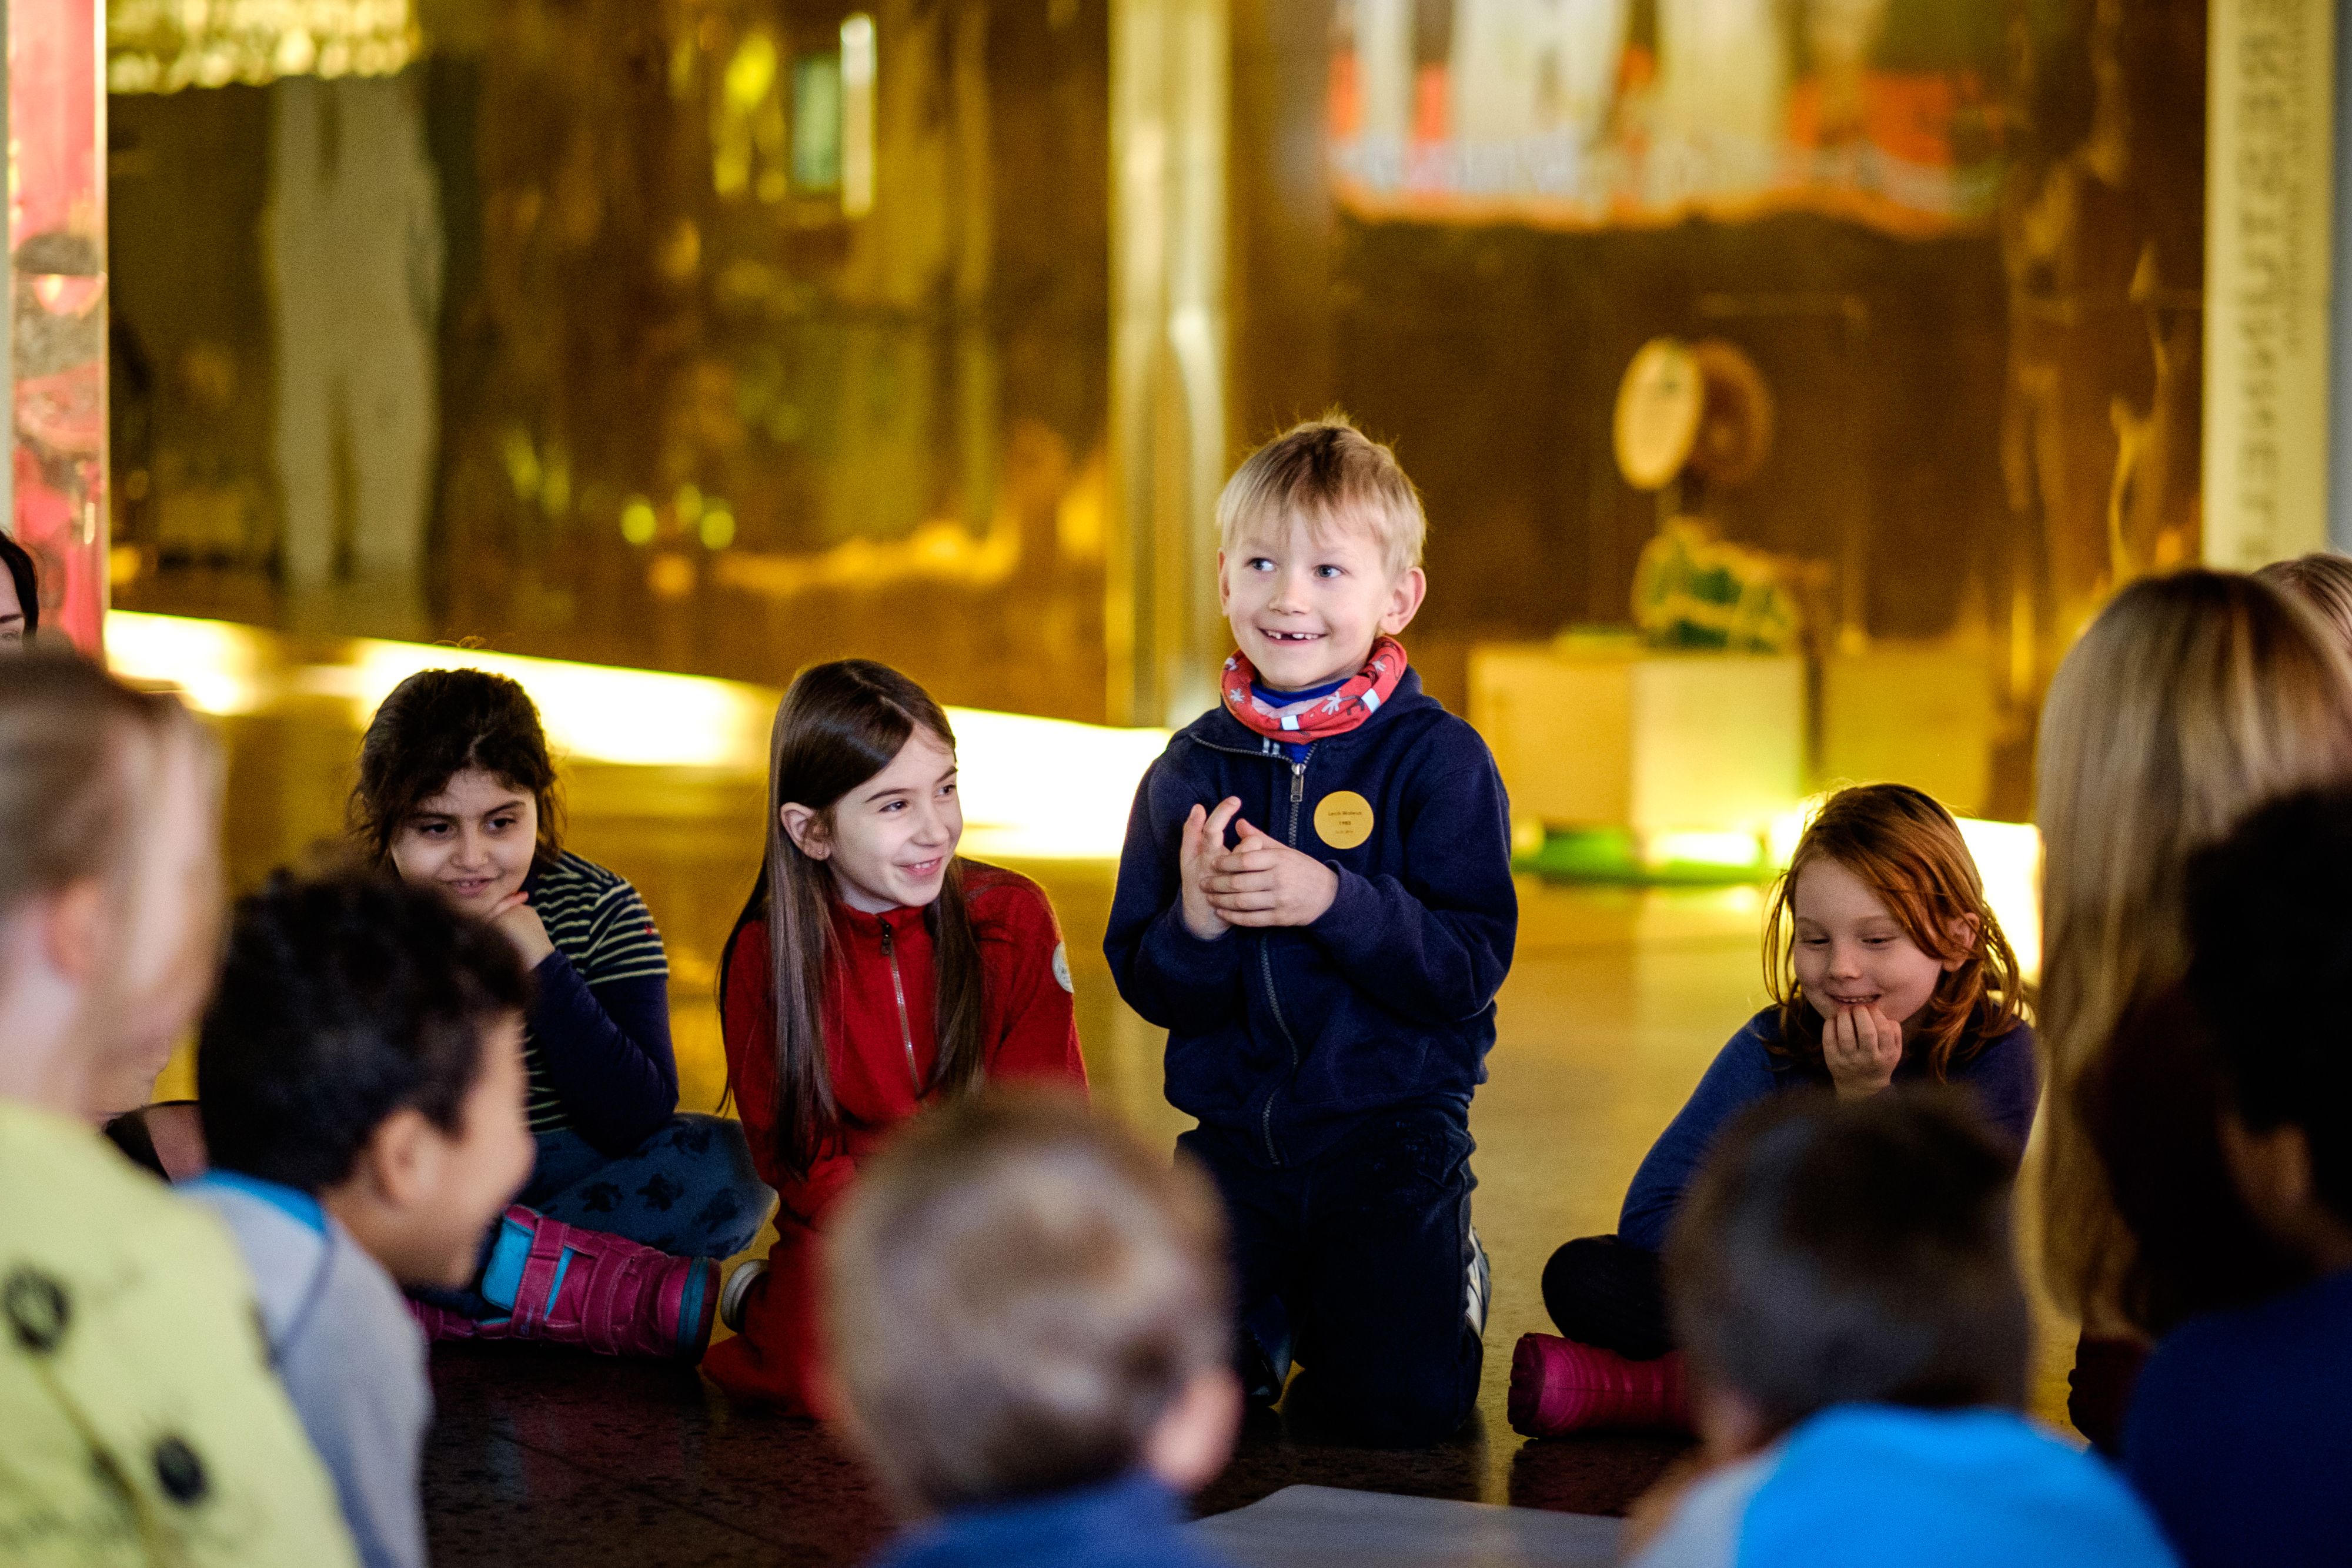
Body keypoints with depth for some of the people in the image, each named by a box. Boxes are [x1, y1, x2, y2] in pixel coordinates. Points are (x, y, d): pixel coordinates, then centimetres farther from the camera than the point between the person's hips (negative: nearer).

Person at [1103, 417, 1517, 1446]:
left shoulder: (1438, 759, -7)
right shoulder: (1189, 770, 3)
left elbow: (1473, 966, -14)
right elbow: (1145, 987, 3)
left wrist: (1335, 902, -26)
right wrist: (1194, 924, -19)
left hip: (1392, 1127, -3)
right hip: (1237, 1133, 3)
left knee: (1398, 1407, -15)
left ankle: (1451, 1275, 19)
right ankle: (1280, 1297, 22)